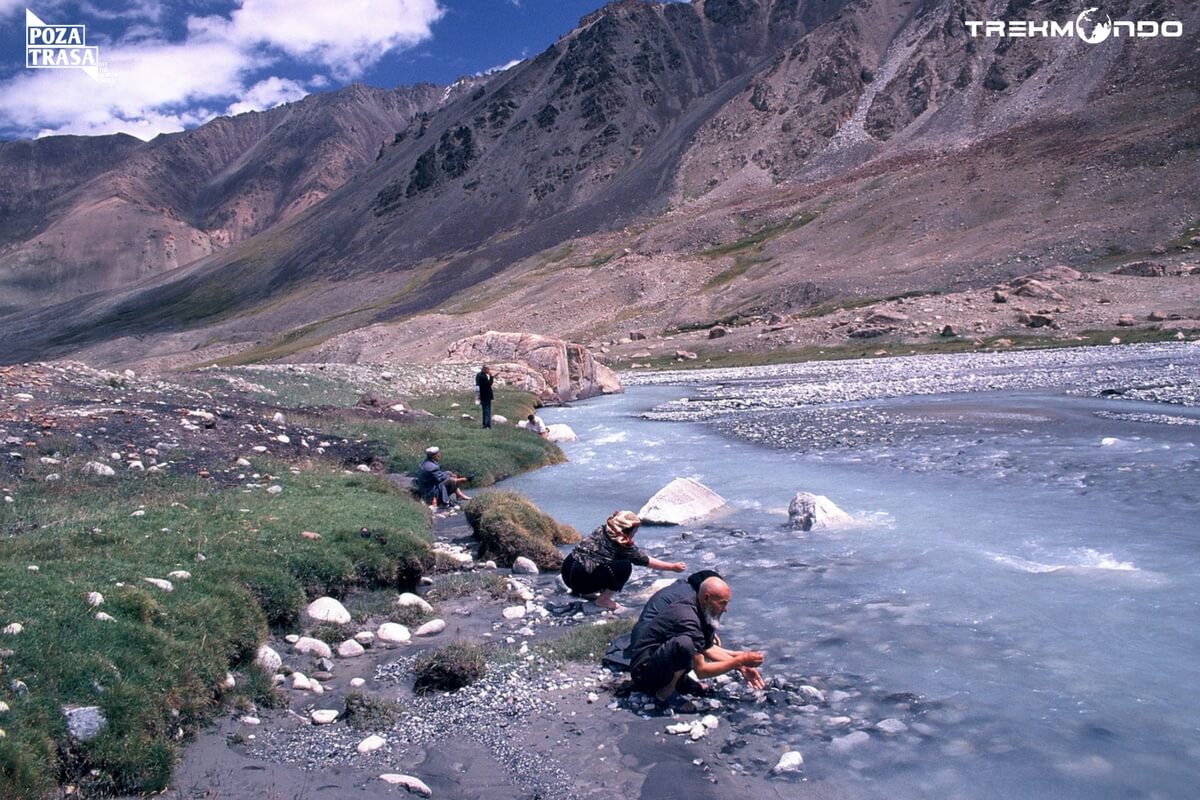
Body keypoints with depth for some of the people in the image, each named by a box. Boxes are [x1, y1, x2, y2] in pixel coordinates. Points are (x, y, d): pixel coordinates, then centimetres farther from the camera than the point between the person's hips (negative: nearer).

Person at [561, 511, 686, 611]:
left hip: (567, 568, 8)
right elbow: (647, 561, 3)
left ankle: (579, 590, 21)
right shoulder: (623, 545, -8)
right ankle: (604, 600, 0)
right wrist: (673, 567, 13)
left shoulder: (602, 529, 11)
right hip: (580, 579, -8)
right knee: (625, 566, -9)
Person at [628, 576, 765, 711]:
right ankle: (666, 692, -14)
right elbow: (701, 671, -23)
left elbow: (709, 649, 13)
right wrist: (740, 661, -18)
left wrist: (740, 666, 2)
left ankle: (675, 679, 5)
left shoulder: (702, 613, 1)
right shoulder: (687, 619, -28)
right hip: (643, 669, -10)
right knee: (685, 643, -36)